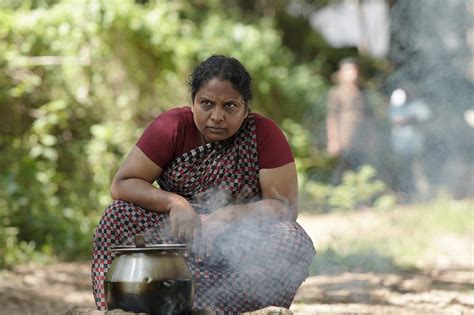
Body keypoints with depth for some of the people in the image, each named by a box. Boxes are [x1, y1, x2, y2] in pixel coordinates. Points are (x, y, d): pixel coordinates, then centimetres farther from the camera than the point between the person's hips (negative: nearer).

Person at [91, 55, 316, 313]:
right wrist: (174, 202, -25)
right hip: (176, 236, 1)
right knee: (119, 217, -23)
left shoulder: (264, 134, -11)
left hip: (241, 240, 0)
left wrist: (224, 218, -26)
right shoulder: (171, 127, -9)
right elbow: (121, 185, -9)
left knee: (292, 240, -30)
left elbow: (285, 205, -13)